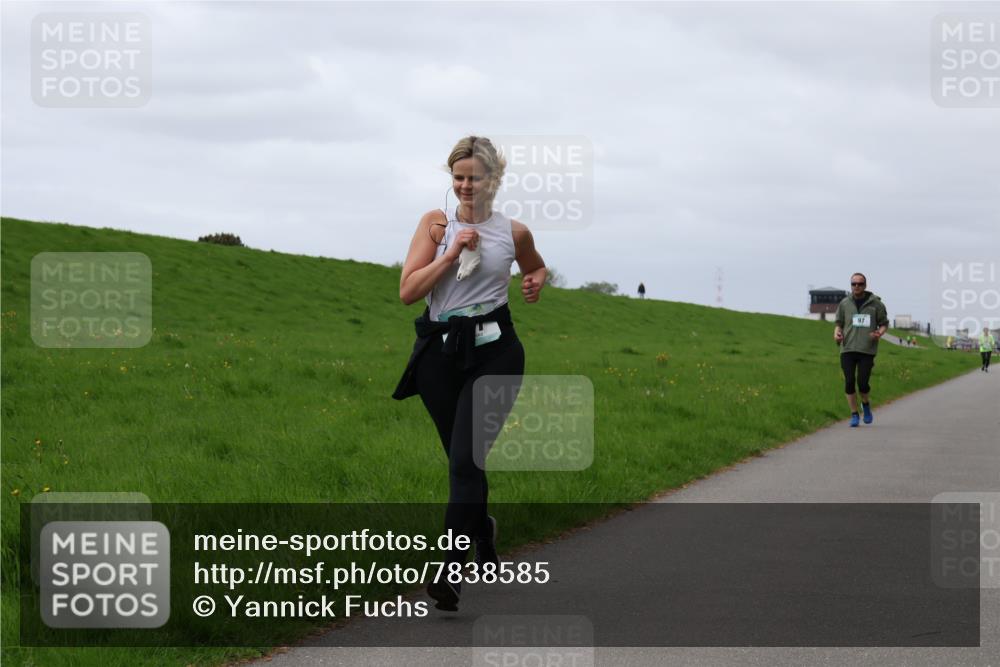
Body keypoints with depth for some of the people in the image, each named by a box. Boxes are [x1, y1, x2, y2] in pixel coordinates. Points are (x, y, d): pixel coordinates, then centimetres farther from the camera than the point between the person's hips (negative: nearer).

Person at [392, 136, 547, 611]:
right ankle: (483, 534, 43)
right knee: (461, 458, 14)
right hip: (440, 352, 2)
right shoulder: (436, 223, 3)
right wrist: (453, 252, -13)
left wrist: (536, 282, 6)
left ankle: (452, 570, -20)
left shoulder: (513, 232, 6)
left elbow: (536, 268, 29)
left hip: (493, 352, -2)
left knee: (466, 459, -15)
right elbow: (408, 291, -6)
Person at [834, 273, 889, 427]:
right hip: (848, 349, 2)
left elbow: (884, 323, 10)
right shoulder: (844, 303, 9)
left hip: (867, 349, -2)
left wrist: (879, 333, -11)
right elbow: (839, 323, 16)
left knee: (863, 383, -8)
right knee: (849, 382, -3)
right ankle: (854, 415, 9)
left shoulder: (875, 303, 4)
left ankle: (865, 404, 24)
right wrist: (837, 333, -6)